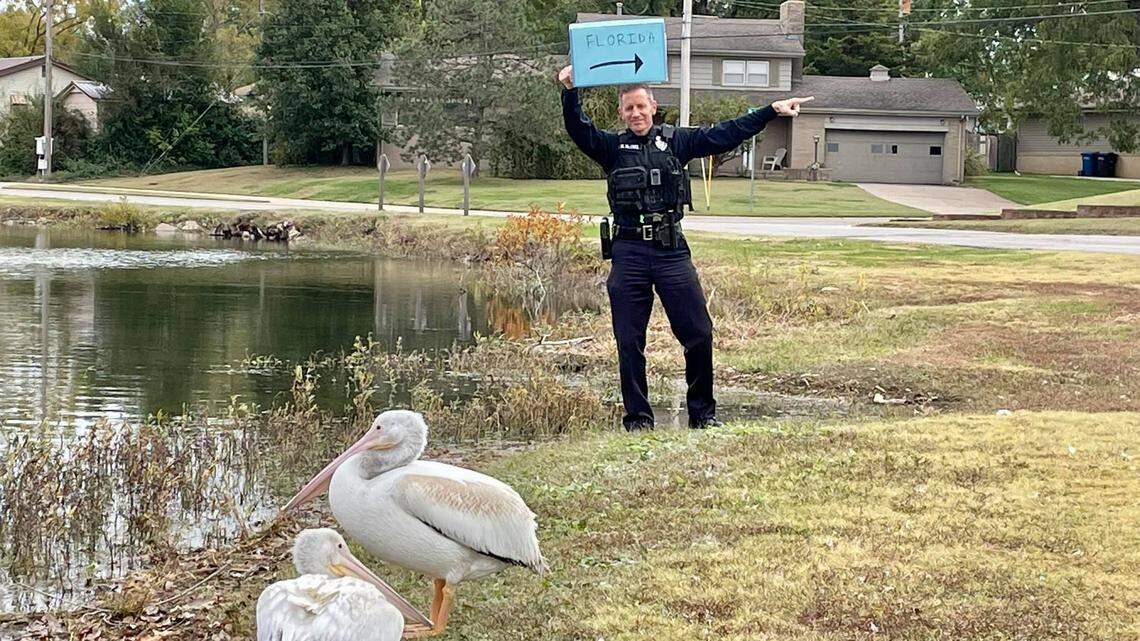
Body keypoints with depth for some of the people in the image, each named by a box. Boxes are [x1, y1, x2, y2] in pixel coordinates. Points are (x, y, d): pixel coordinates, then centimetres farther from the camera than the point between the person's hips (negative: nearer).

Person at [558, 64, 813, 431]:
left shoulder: (676, 141, 10)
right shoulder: (613, 148, 7)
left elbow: (725, 134, 10)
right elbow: (579, 130, -7)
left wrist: (772, 111, 8)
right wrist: (570, 92, -24)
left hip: (672, 251, 1)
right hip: (629, 253, -1)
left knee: (698, 334, -1)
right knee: (629, 342, 3)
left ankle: (702, 413, 13)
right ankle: (637, 417, 14)